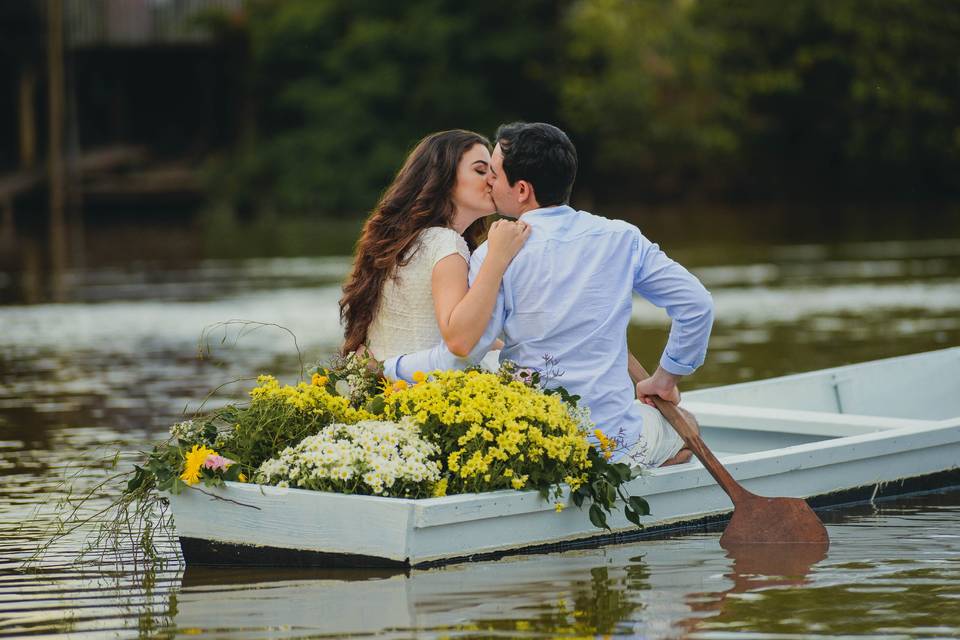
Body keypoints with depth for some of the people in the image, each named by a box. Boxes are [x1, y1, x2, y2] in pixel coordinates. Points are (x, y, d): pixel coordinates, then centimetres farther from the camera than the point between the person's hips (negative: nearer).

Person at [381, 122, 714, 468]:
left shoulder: (496, 255, -10)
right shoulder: (621, 239, 1)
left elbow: (458, 354, -13)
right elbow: (696, 303, 2)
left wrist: (384, 367, 3)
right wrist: (665, 379, 16)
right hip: (614, 436, 0)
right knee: (681, 430, 31)